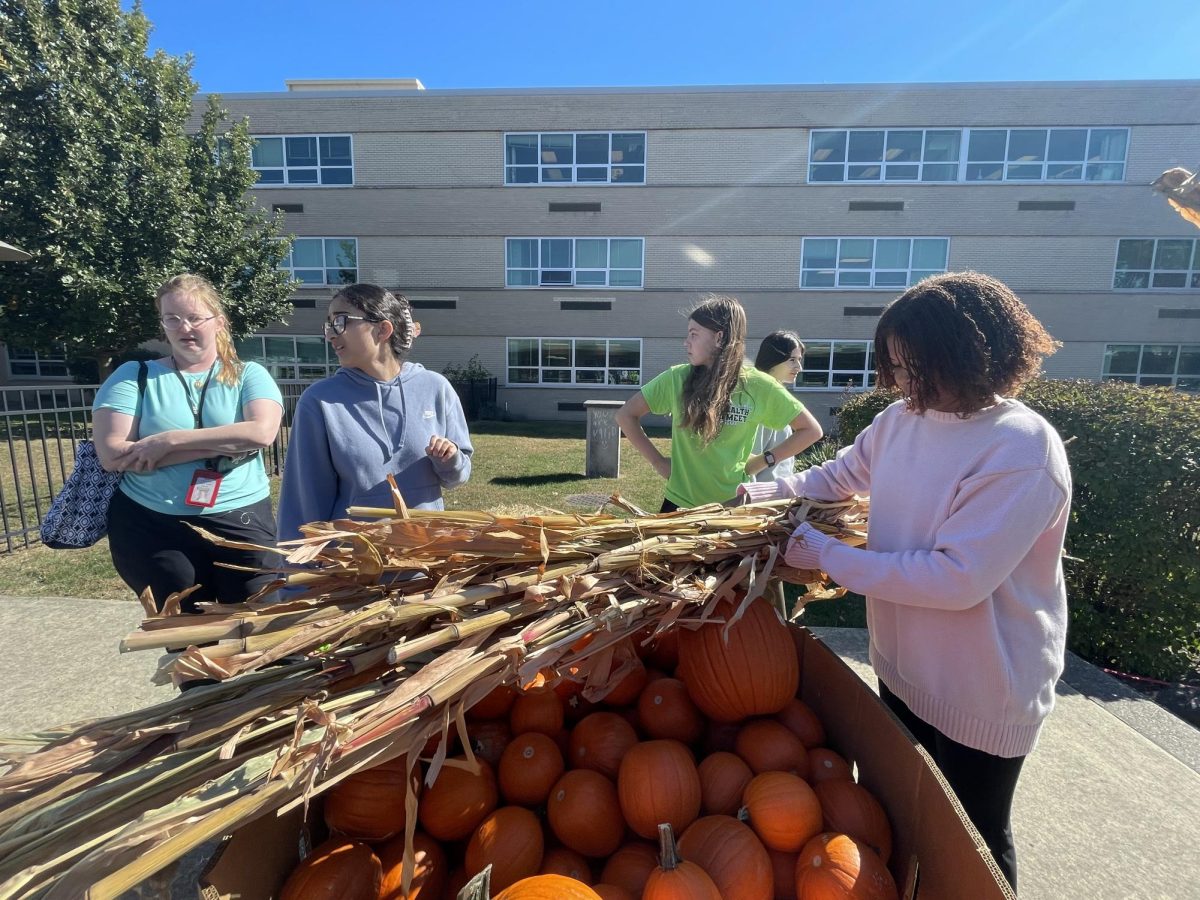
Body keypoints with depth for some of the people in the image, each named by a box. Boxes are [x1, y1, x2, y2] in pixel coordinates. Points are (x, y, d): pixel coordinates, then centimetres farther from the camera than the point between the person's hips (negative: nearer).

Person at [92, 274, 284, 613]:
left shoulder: (249, 375, 2)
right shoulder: (134, 375, 2)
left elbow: (262, 432, -17)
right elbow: (112, 454, -10)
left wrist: (169, 440, -17)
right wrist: (224, 444, -16)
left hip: (242, 523, 0)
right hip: (151, 527, 1)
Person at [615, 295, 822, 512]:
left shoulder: (759, 385, -9)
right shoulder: (677, 378, -7)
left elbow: (811, 430, 0)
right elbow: (626, 415, -1)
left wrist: (764, 460, -6)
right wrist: (657, 461, -5)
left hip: (733, 506, -1)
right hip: (680, 503, 1)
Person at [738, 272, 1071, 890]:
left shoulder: (1024, 455, -28)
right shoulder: (901, 420, -6)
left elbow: (958, 578, -31)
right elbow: (838, 477, 8)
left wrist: (826, 555, -28)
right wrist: (765, 494, -8)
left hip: (983, 696, -7)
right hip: (904, 668, 7)